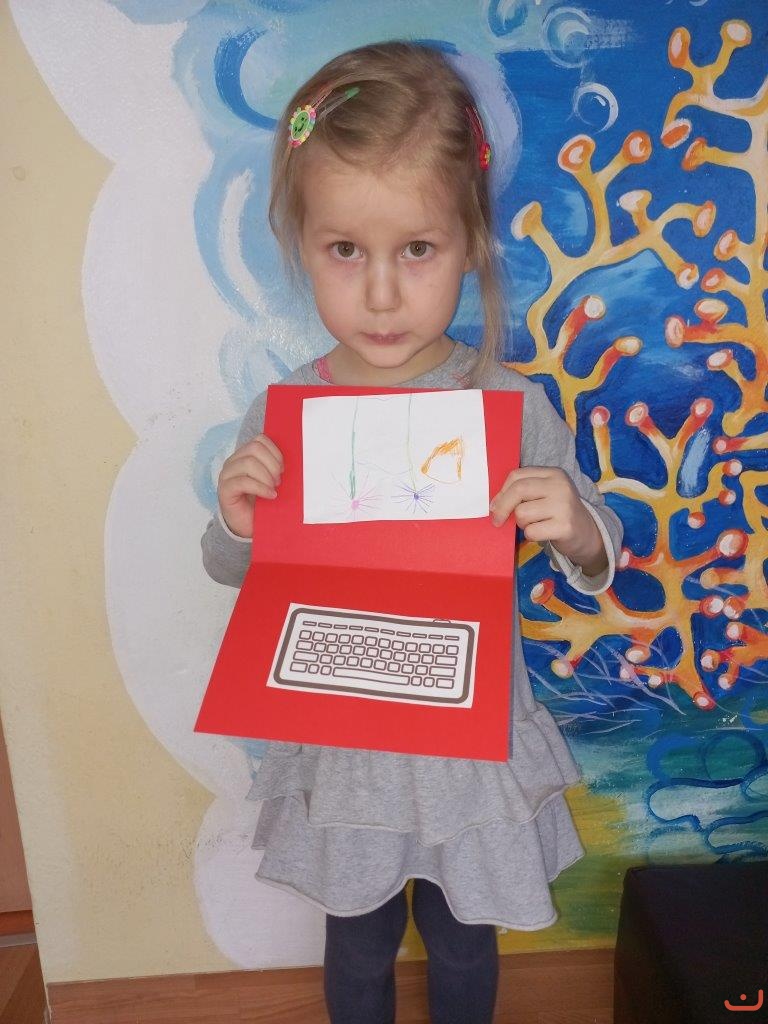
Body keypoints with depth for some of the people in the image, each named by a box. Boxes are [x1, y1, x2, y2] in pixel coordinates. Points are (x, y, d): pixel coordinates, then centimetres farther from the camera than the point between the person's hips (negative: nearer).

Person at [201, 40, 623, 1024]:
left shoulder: (511, 405, -18)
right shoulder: (279, 417, -14)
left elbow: (597, 557, -6)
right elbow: (233, 571, 0)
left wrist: (577, 535, -29)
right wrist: (235, 523, -22)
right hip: (340, 744, 1)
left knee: (462, 944, 27)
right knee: (358, 945, 27)